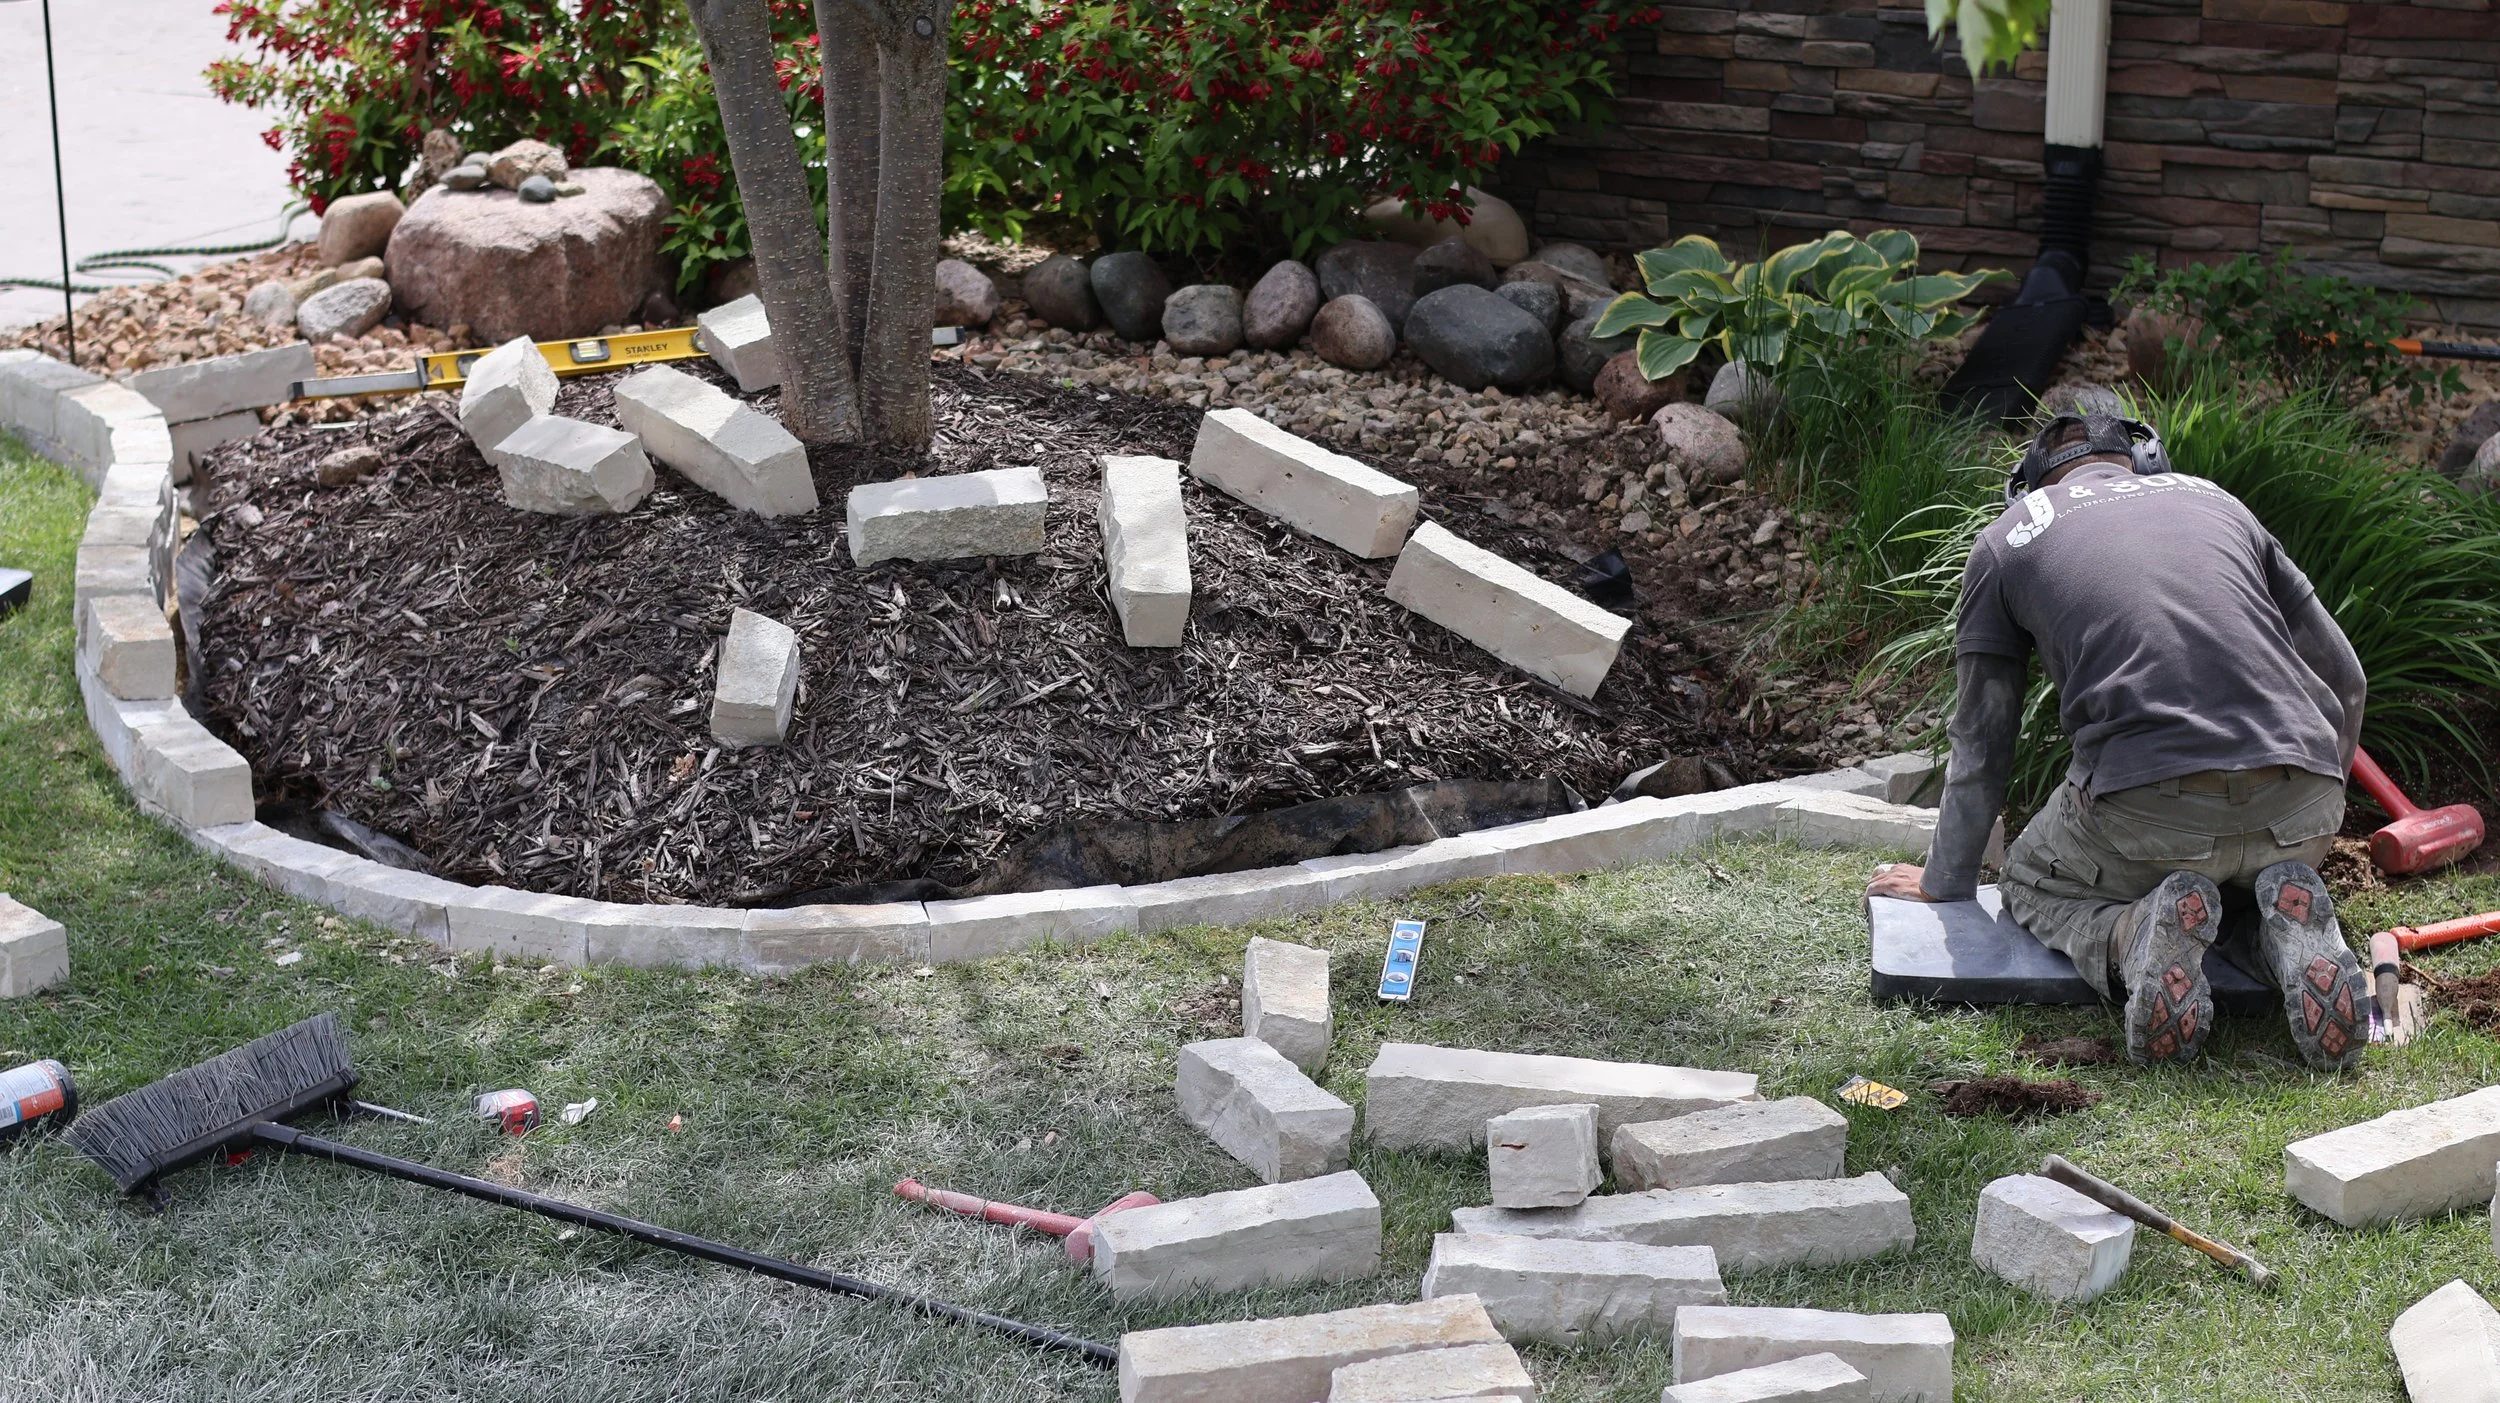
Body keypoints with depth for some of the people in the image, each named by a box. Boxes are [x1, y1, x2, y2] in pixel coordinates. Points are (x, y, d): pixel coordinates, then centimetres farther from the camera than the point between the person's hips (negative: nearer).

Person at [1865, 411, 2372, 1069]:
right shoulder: (2216, 500, 27)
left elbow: (1982, 742, 25)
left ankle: (2135, 938, -7)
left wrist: (1945, 884, 38)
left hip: (2147, 808, -3)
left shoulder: (2005, 539, 19)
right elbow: (2344, 679, 29)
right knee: (2267, 867, 37)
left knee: (2035, 885, 28)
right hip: (2302, 799, 3)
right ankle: (2293, 927, 0)